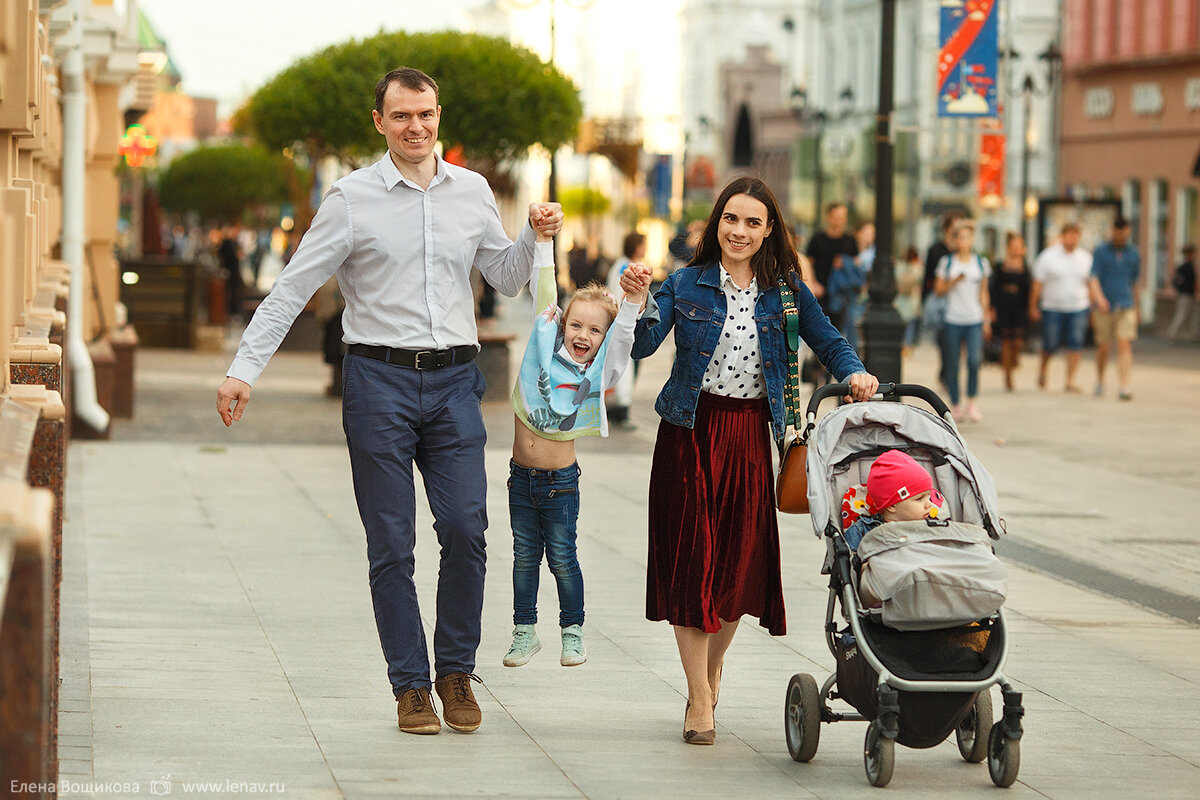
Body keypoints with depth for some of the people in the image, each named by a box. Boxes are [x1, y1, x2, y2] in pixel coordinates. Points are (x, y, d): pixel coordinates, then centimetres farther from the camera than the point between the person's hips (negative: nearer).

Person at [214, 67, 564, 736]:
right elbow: (293, 289, -1)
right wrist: (244, 369, -7)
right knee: (392, 544, -1)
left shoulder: (472, 192, 10)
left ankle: (457, 670, 11)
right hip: (380, 380, -2)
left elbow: (507, 279, 21)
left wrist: (536, 237, 1)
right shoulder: (353, 198, -1)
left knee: (467, 530, -7)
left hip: (454, 380, 3)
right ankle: (411, 686, 8)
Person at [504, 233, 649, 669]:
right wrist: (543, 242, -8)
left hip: (560, 481, -2)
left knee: (562, 558, 3)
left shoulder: (600, 372, -6)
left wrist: (635, 296, -37)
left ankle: (572, 632, 18)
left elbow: (623, 332, -20)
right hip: (522, 475, 2)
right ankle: (524, 632, 20)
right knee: (525, 555, 11)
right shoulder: (546, 347, -1)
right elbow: (543, 294, -1)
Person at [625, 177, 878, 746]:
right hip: (690, 432, -2)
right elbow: (642, 347, -9)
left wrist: (855, 374, -10)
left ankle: (711, 669, 32)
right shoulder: (685, 285, 0)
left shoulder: (785, 292, 5)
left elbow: (828, 342, 10)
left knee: (741, 560, 3)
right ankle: (700, 702, 2)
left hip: (749, 436, 2)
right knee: (692, 557, -5)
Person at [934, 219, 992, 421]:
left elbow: (983, 294, 16)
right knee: (952, 365, 0)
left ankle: (972, 402, -2)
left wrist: (986, 320, 14)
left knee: (974, 360, -18)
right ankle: (956, 406, 13)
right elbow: (939, 290, 5)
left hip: (975, 321, 0)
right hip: (953, 320, 0)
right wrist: (954, 281, -13)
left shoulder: (981, 263, 11)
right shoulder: (947, 262, 5)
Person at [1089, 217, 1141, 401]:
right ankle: (1100, 381, 32)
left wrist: (1135, 308, 22)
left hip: (1125, 307, 1)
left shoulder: (1133, 253, 8)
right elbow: (1093, 279, -11)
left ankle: (1125, 387, -19)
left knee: (1125, 344, -13)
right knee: (1104, 347, 6)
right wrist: (1099, 298, -30)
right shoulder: (1100, 252, -1)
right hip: (1104, 307, -1)